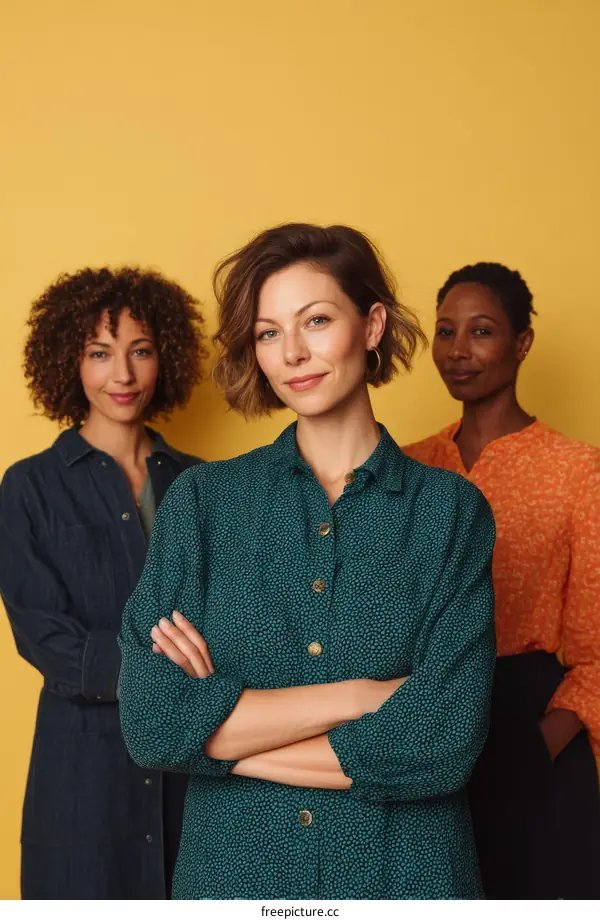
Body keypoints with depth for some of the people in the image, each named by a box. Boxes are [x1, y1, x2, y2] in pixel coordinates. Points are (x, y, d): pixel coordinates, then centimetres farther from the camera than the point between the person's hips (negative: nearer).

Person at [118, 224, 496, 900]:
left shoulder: (449, 511, -7)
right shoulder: (201, 501, -4)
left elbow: (443, 746, -16)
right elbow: (151, 723, -13)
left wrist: (222, 733, -12)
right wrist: (356, 695, -16)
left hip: (401, 871, -1)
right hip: (230, 869, 1)